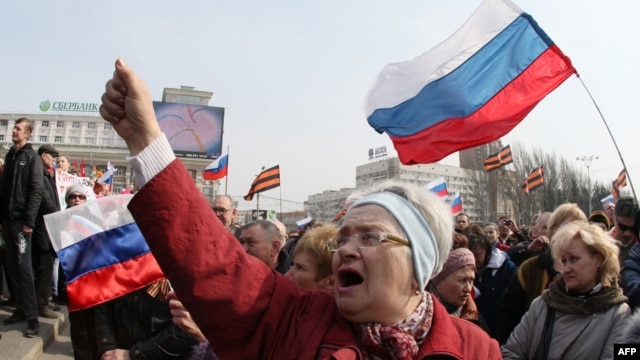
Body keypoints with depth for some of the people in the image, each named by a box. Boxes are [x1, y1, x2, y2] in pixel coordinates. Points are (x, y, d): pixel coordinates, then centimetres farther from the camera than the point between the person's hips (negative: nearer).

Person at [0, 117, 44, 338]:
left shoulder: (32, 157, -4)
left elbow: (36, 191, -11)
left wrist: (29, 221, -17)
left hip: (21, 219, -6)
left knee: (24, 266, -8)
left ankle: (32, 317, -5)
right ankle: (21, 309, 17)